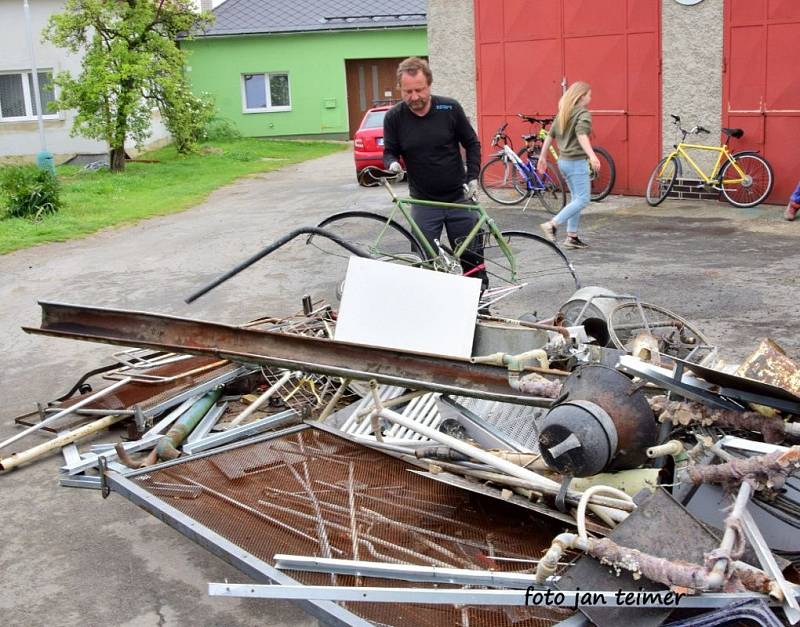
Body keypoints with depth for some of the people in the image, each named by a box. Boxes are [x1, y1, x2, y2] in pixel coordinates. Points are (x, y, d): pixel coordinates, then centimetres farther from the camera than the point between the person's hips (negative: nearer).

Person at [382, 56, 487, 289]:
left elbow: (472, 143, 3)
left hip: (460, 198, 0)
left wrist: (473, 178, -4)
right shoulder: (394, 117, -7)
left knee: (473, 259, 8)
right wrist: (392, 164, -19)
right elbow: (389, 151, 3)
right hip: (424, 202, 0)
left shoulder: (450, 108, -8)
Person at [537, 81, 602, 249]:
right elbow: (581, 134, -28)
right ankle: (552, 224, -14)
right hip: (577, 161, -9)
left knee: (576, 198, 14)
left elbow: (550, 135, 16)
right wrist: (592, 155, -40)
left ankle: (572, 237, 12)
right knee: (583, 199, -5)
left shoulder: (563, 113, 13)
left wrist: (543, 156, 24)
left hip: (564, 160, 9)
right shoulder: (583, 113, -11)